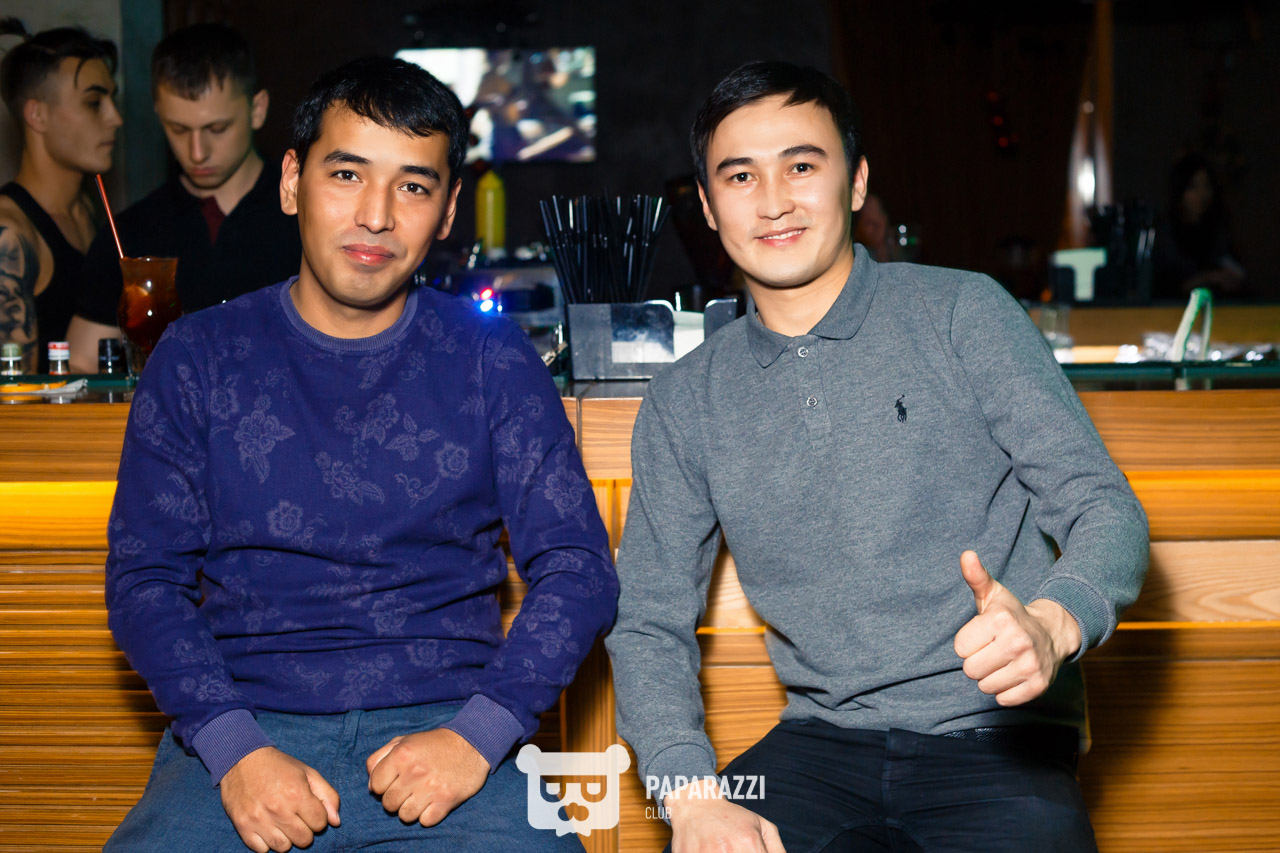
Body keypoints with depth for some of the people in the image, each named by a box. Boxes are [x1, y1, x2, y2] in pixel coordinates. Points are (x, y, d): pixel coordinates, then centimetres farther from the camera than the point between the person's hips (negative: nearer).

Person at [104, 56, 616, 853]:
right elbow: (145, 578, 5)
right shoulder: (198, 358, 9)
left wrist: (476, 736, -11)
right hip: (242, 725, 0)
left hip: (445, 726, 0)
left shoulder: (492, 359, 8)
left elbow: (577, 569, 4)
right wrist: (235, 749, -11)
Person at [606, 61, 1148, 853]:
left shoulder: (962, 313, 1)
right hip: (820, 749, 2)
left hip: (995, 742, -1)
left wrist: (1050, 624, -27)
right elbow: (651, 622, 7)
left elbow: (1105, 508, -3)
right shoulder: (686, 401, 9)